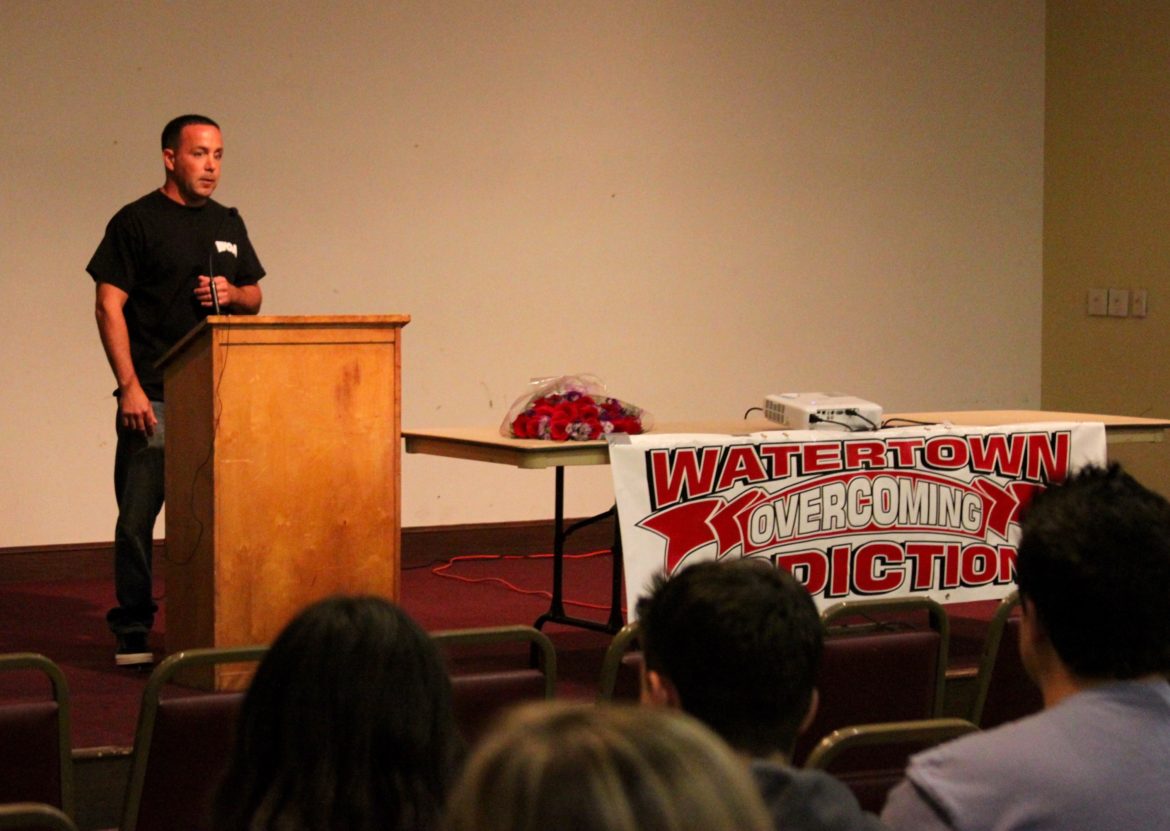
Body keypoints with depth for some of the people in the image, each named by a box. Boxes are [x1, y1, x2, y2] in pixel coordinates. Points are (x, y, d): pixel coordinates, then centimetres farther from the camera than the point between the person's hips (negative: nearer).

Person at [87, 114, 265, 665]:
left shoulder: (227, 224, 15)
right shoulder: (137, 222, -3)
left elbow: (254, 299, 23)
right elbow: (110, 306, -7)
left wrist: (232, 293, -2)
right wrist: (130, 387, -15)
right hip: (154, 395, -5)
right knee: (138, 516, -5)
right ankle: (132, 632, 2)